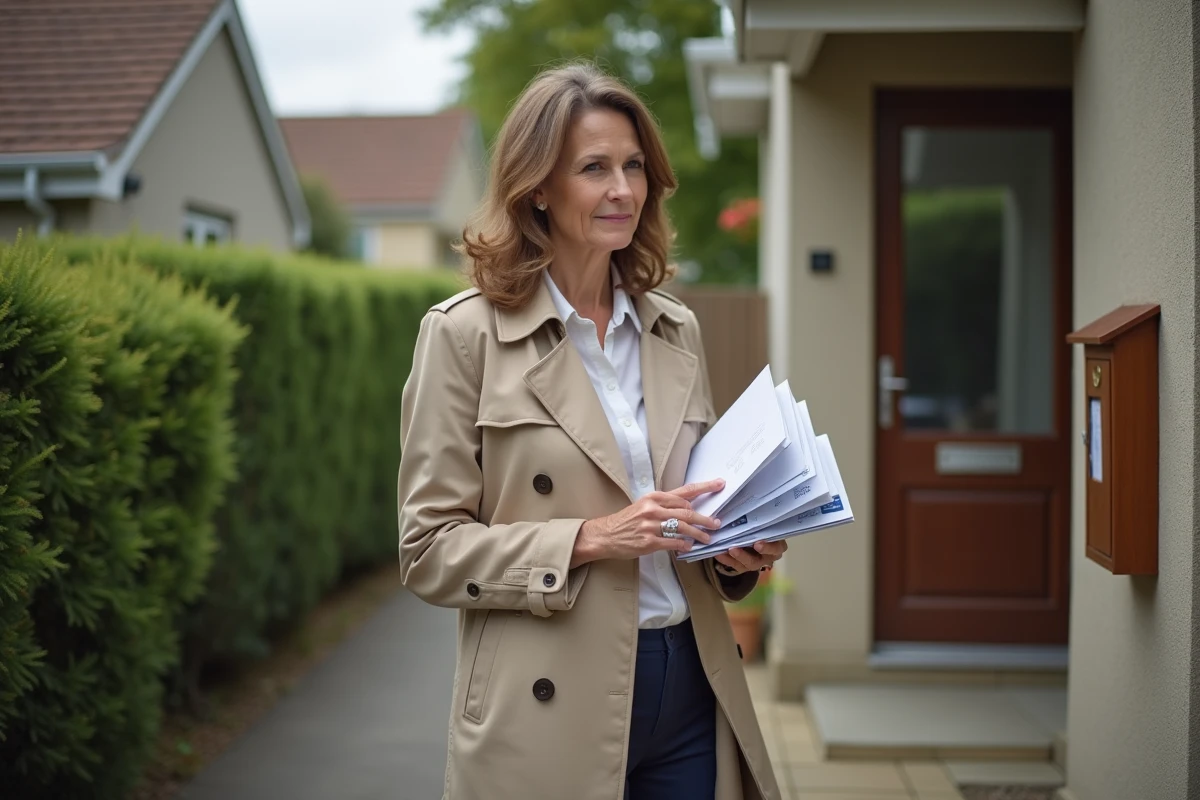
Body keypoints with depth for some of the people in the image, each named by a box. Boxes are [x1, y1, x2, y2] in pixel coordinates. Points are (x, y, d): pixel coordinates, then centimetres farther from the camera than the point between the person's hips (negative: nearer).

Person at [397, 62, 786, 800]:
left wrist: (739, 550, -1)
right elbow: (429, 549, -8)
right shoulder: (466, 333, -6)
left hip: (689, 686, 5)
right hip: (552, 712, -4)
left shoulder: (677, 331, 10)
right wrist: (591, 539, -19)